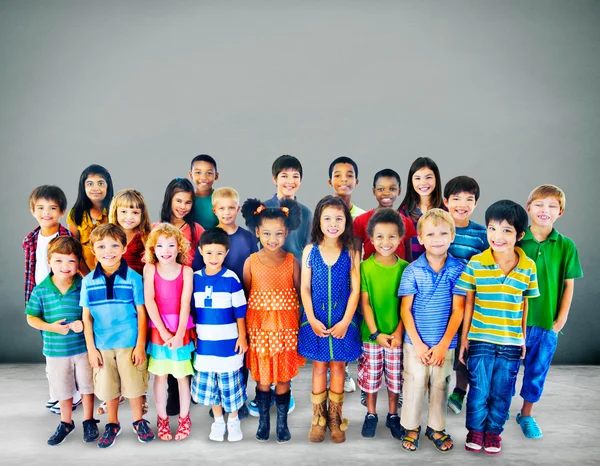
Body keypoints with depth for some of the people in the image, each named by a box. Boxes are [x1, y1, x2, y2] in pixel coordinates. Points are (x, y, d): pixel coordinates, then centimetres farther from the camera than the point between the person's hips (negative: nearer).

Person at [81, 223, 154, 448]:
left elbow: (141, 314, -4)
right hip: (102, 345, 2)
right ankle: (112, 424, 36)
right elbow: (86, 317, 3)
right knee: (108, 387, 14)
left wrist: (140, 345, -6)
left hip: (130, 343, -2)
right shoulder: (88, 281, -1)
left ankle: (139, 420, 33)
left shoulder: (133, 278, -8)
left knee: (134, 385, 10)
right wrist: (91, 348, 0)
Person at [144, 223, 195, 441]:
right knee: (160, 375, 11)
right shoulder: (150, 269, -3)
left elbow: (185, 304, -10)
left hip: (182, 330, 0)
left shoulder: (186, 271, -5)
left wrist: (179, 334, -18)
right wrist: (164, 332, -14)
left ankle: (184, 418, 25)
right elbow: (149, 301, -9)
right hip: (158, 329, 1)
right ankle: (162, 418, 27)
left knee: (182, 376, 8)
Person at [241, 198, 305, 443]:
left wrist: (298, 326, -1)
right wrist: (245, 329, 0)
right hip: (259, 328, 0)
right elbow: (245, 296, 1)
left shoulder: (292, 261, -3)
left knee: (284, 377, 8)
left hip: (286, 327, 0)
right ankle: (263, 422, 28)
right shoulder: (251, 262, -4)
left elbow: (298, 294, 1)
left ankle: (282, 423, 26)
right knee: (262, 378, 9)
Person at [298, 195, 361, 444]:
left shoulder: (351, 253, -4)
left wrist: (345, 321, -11)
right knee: (319, 366, 10)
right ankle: (318, 418, 24)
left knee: (338, 367, 10)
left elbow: (355, 290, -5)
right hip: (316, 320, 1)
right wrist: (312, 320, -10)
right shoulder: (310, 251, -2)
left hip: (342, 320, 0)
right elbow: (305, 288, -2)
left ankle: (335, 417, 26)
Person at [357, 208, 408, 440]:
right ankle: (371, 414, 31)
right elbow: (365, 303, -8)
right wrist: (376, 333, -12)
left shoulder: (405, 267, -6)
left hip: (397, 334, 1)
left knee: (395, 377, 13)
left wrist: (398, 332, -10)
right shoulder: (365, 267, -10)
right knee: (371, 376, 11)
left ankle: (393, 415, 33)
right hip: (371, 334, -1)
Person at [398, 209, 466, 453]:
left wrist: (444, 344, -11)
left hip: (445, 342, 1)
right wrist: (418, 344, -11)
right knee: (414, 383, 9)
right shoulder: (412, 270, -8)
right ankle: (411, 428, 28)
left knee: (440, 385, 14)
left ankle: (436, 428, 33)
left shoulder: (458, 269, -7)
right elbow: (405, 310, -6)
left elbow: (458, 310, -7)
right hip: (416, 341, -1)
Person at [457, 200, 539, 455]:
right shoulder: (475, 263, -9)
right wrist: (464, 338, 0)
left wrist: (523, 338, 9)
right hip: (480, 339, -1)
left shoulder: (528, 266, -5)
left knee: (502, 393, 12)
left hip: (511, 343, 1)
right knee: (479, 389, 7)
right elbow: (468, 303, -2)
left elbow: (525, 304, 5)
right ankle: (475, 430, 29)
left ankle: (493, 431, 33)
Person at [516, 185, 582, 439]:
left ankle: (526, 414, 34)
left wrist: (561, 318, -1)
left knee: (537, 370, 14)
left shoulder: (566, 246, -3)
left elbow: (568, 284, 2)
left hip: (547, 322, 2)